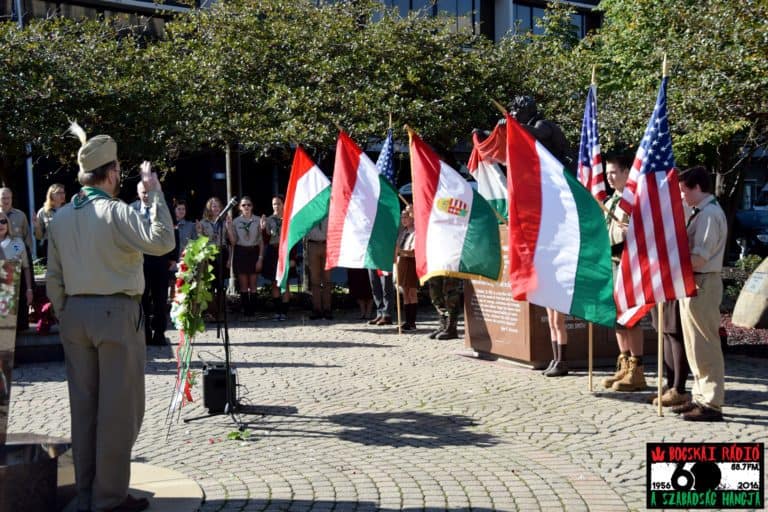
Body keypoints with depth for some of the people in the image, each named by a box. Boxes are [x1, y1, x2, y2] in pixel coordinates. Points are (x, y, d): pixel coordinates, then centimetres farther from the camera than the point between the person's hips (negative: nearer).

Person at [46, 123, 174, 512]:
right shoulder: (115, 212, -12)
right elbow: (161, 241, -25)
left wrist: (66, 316, 19)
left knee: (83, 407, 12)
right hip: (116, 312, -7)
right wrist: (154, 192, -17)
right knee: (118, 408, 1)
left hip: (75, 313, 7)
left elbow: (53, 279, 11)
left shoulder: (60, 217, 9)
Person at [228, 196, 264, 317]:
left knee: (253, 284, 2)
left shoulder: (257, 221, 0)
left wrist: (260, 258, -5)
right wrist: (228, 228, -9)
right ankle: (245, 308, 9)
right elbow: (233, 242, 2)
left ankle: (252, 309, 7)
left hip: (254, 252, -1)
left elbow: (261, 241, 1)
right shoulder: (235, 222, 4)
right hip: (241, 253, 1)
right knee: (243, 284, 4)